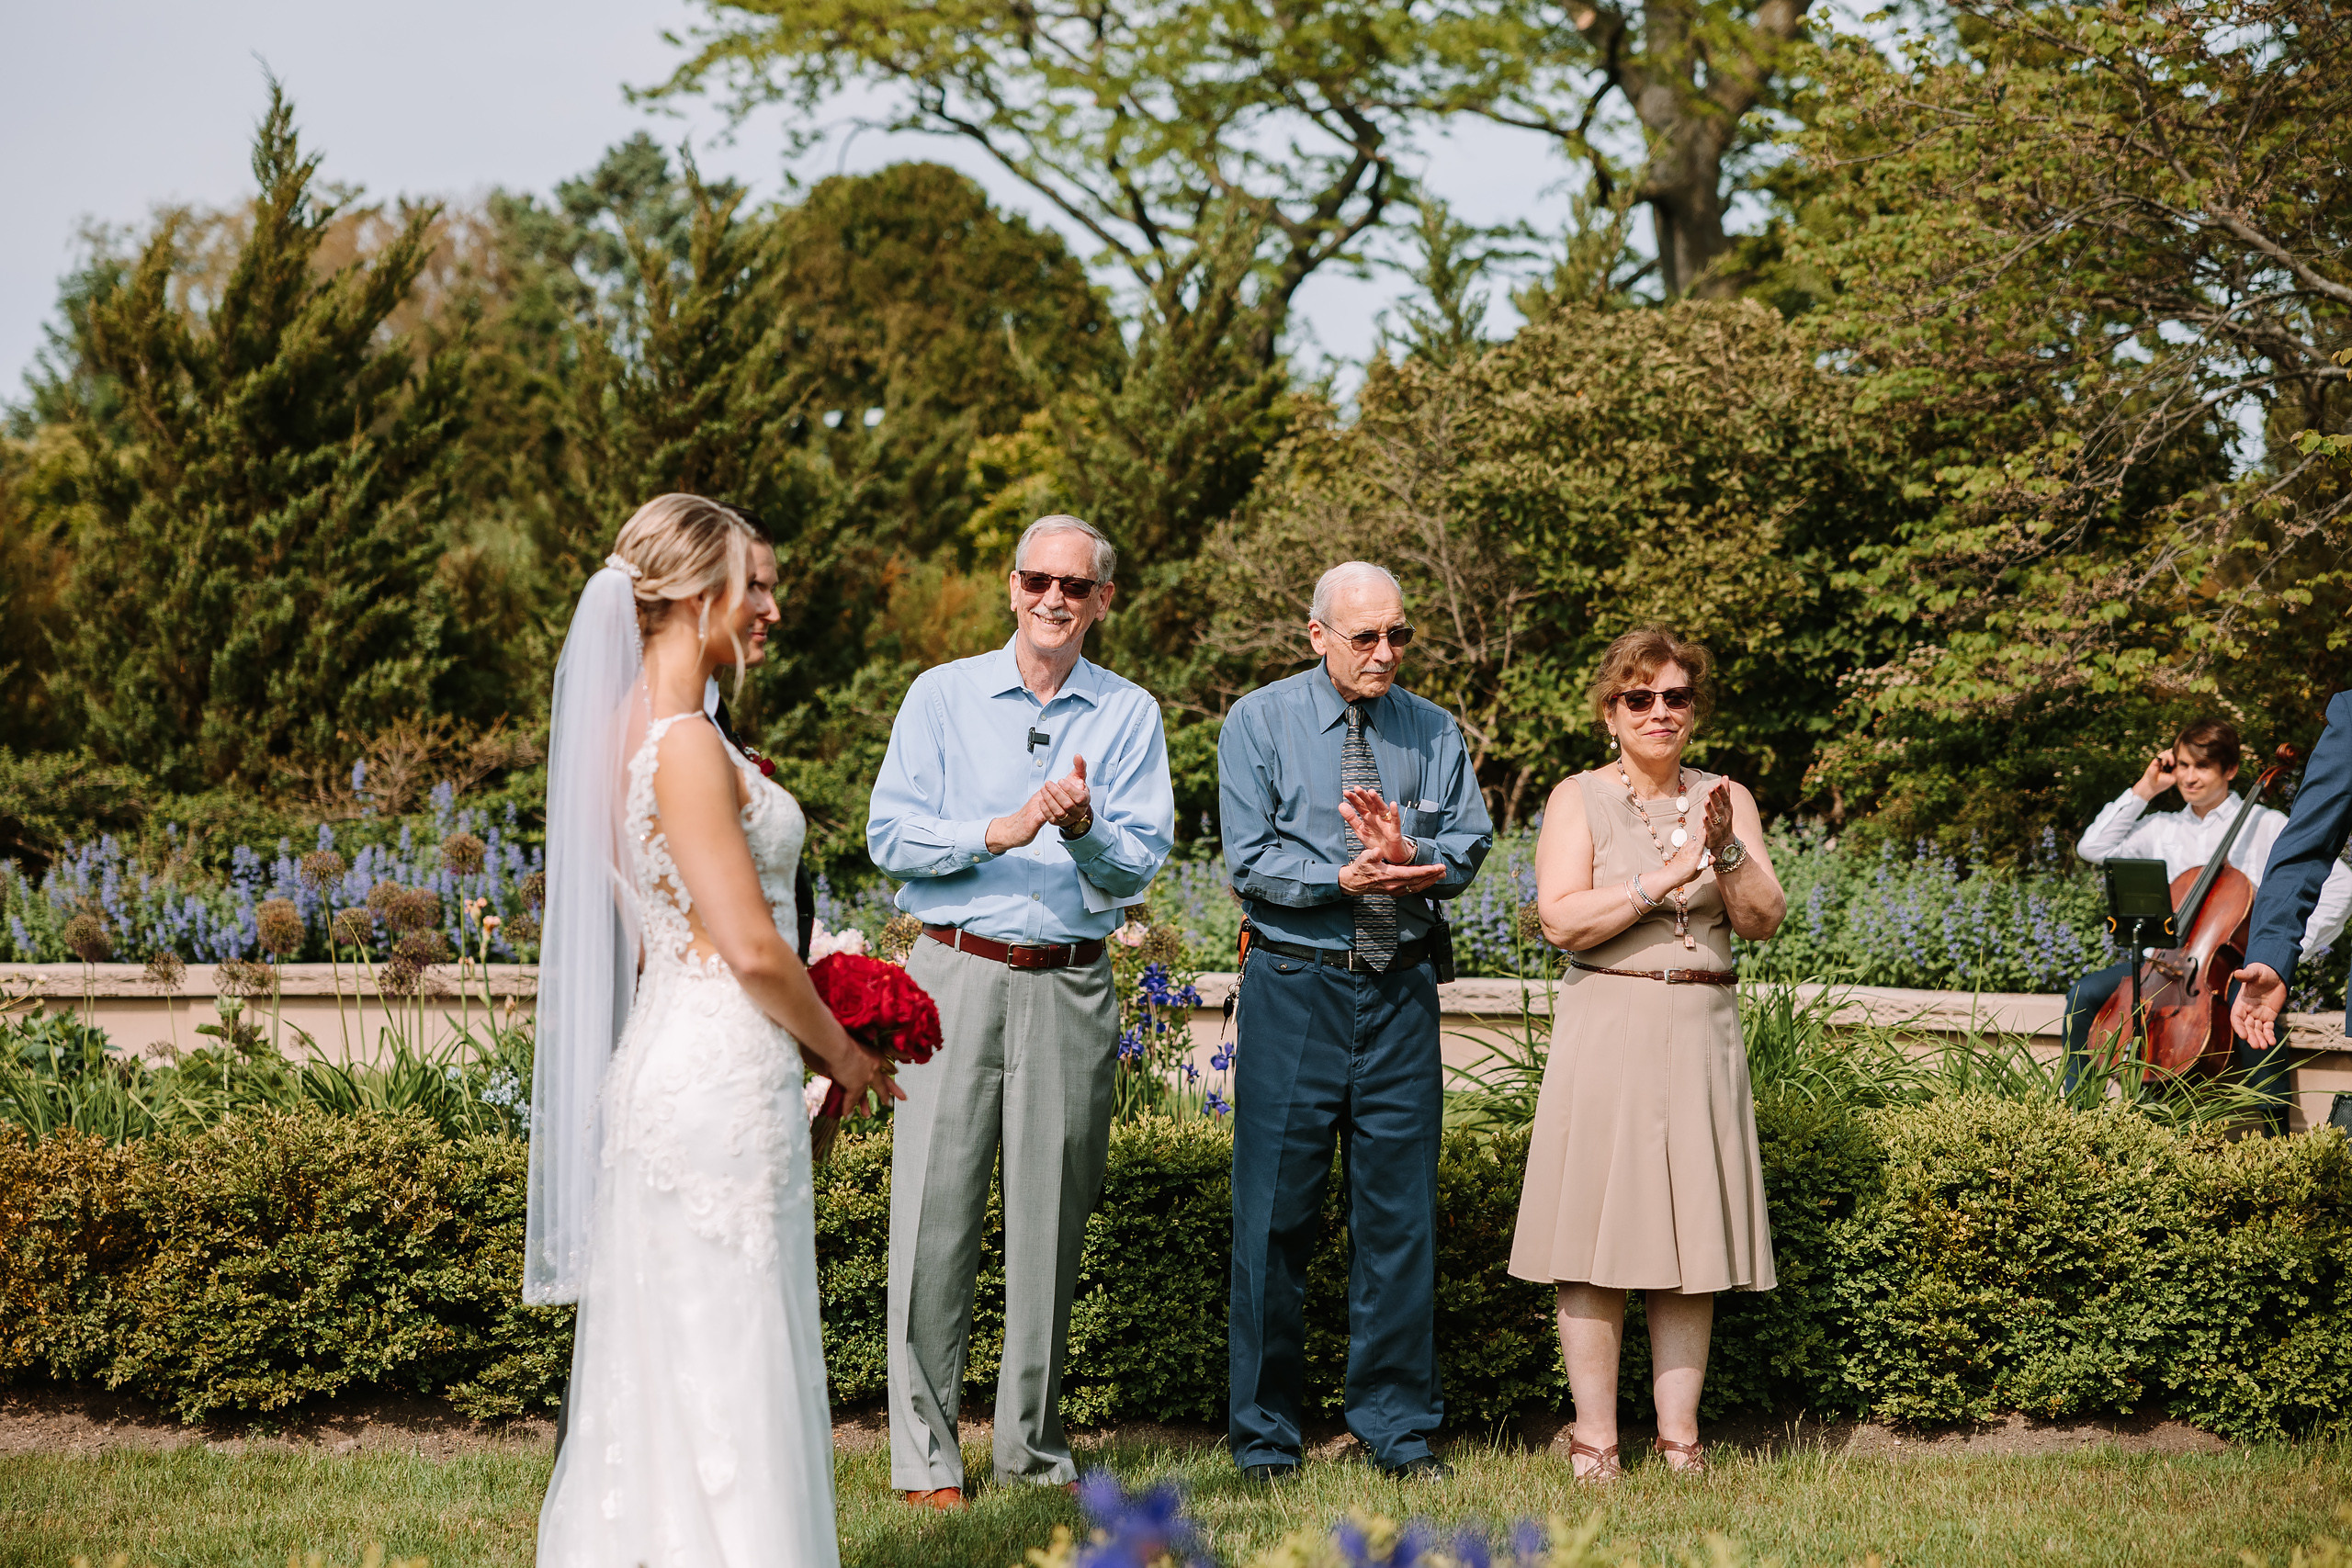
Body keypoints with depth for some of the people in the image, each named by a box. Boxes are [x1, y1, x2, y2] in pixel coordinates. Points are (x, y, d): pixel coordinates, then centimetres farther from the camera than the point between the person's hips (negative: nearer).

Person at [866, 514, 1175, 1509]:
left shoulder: (1129, 715, 9)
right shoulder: (942, 696, 7)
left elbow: (1137, 867, 2)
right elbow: (891, 835, -2)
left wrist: (1084, 829, -18)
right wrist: (998, 833, -15)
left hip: (1071, 987, 2)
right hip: (956, 974, -1)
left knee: (1051, 1220, 6)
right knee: (935, 1210, -6)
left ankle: (1033, 1446, 16)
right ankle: (924, 1453, -2)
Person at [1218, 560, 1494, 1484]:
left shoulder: (1434, 731, 9)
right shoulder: (1259, 723, 0)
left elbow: (1469, 845, 1)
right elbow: (1250, 860, -7)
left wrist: (1407, 855, -19)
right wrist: (1345, 879, -21)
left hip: (1402, 991, 3)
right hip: (1296, 984, -3)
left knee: (1401, 1209, 5)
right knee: (1276, 1210, 0)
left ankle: (1397, 1430, 14)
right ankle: (1265, 1439, 9)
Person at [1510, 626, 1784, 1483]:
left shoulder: (1727, 800, 13)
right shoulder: (1579, 798, 3)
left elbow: (1764, 921, 3)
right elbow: (1562, 920, -11)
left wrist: (1725, 852, -13)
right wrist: (1665, 877, -17)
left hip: (1703, 1035, 3)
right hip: (1607, 1028, -3)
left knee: (1693, 1234, 3)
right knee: (1596, 1234, -4)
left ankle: (1680, 1439, 8)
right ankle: (1594, 1443, 0)